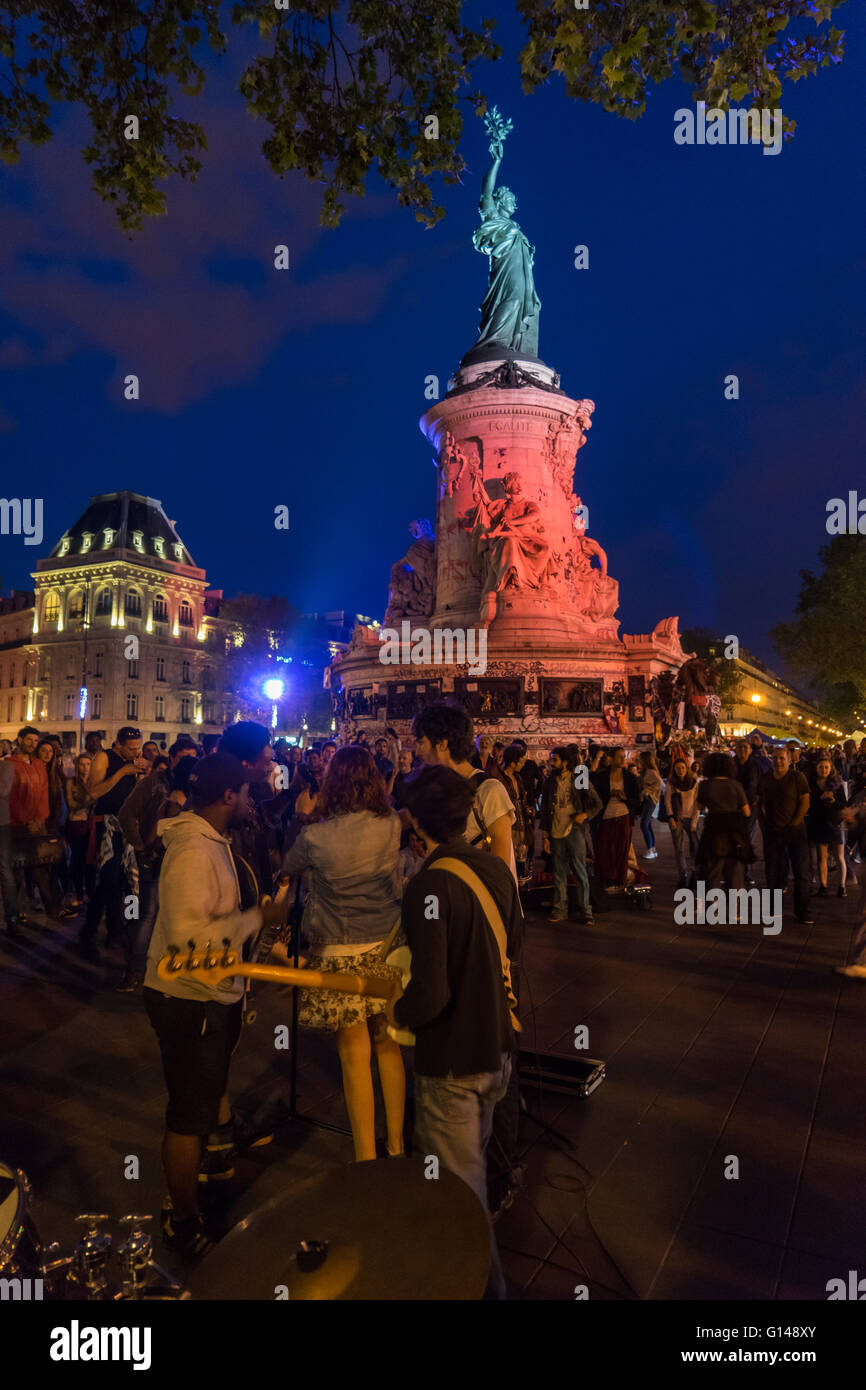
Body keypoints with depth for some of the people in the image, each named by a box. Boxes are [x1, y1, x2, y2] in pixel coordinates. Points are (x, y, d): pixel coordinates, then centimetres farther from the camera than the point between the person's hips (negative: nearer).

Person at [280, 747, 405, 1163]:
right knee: (388, 1045, 17)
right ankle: (396, 1144, 30)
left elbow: (287, 869, 5)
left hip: (340, 953, -3)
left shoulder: (316, 837, -14)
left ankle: (366, 1159, 19)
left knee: (355, 1054, 7)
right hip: (387, 946, 3)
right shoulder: (391, 827, -6)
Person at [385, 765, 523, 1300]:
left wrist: (397, 1011, -10)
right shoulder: (495, 867, -6)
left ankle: (486, 1281, 28)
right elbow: (513, 946, 10)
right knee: (473, 1162, 30)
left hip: (453, 1060, -8)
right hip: (498, 1044, 9)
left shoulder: (431, 885, -28)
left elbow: (430, 993, -29)